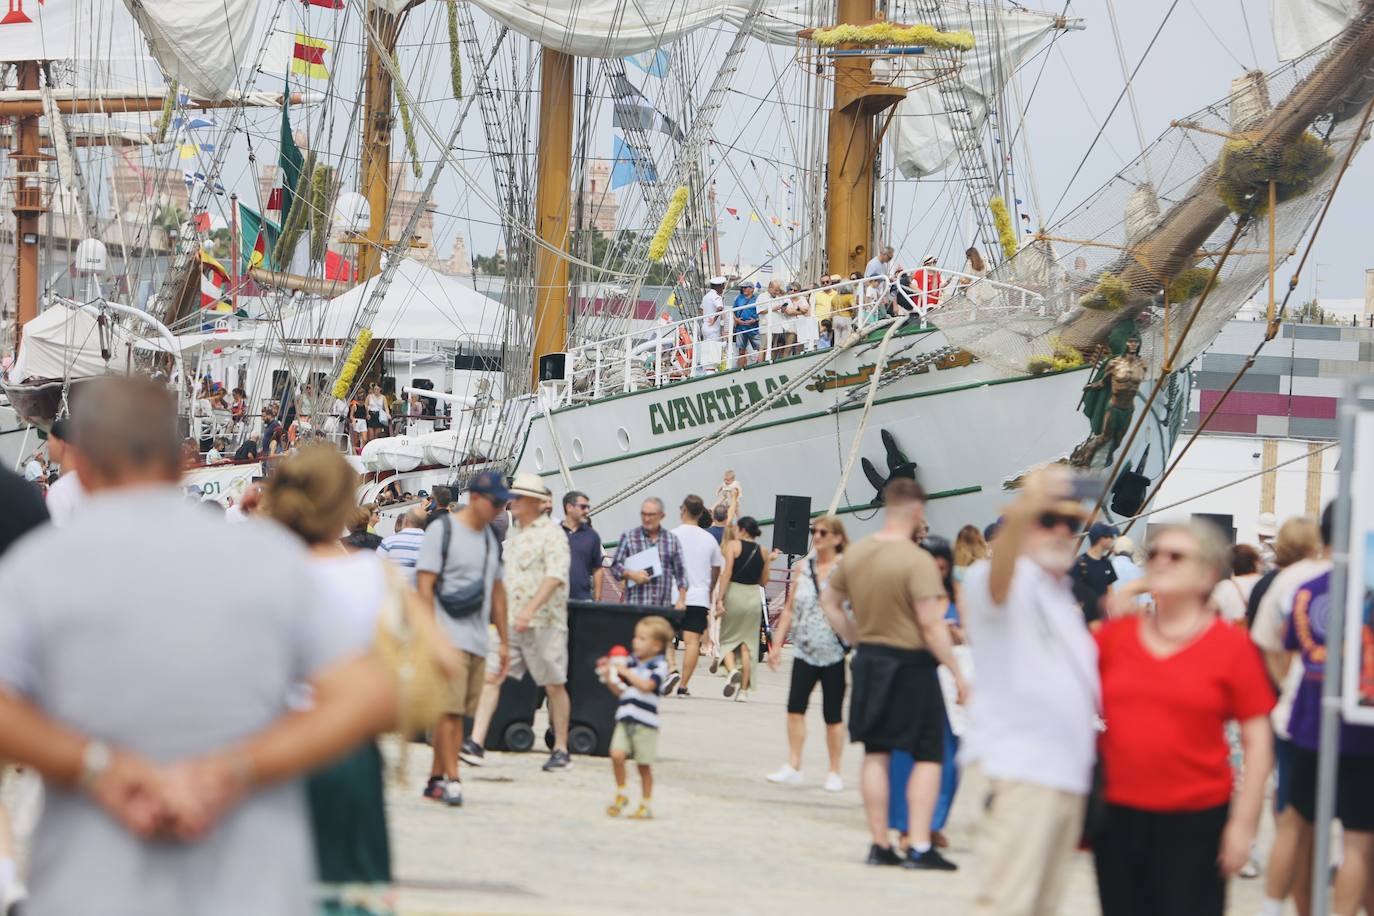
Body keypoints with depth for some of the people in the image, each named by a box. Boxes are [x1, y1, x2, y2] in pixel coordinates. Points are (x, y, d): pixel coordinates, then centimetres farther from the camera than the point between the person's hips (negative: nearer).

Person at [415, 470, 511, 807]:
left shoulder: (490, 538, 17)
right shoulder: (442, 530, -5)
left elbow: (496, 590, 23)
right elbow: (425, 583, -10)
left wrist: (503, 640, 19)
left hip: (478, 640, 7)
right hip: (448, 636, -7)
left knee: (458, 712, 6)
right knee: (449, 709, -12)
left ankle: (435, 779, 11)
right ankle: (451, 780, -13)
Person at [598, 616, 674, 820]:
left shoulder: (659, 666, -5)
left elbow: (647, 685, -21)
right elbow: (620, 691, 16)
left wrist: (624, 672, -18)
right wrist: (608, 677, 1)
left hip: (645, 722, -5)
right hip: (624, 719, 5)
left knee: (644, 764, 4)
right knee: (617, 754, -14)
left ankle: (646, 804, 17)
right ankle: (621, 794, 6)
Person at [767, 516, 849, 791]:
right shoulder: (802, 567, 8)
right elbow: (790, 609, 13)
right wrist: (777, 644, 9)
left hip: (835, 652, -4)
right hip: (805, 649, 4)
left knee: (833, 714, 3)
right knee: (795, 706, -6)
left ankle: (834, 773, 14)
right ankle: (793, 767, -1)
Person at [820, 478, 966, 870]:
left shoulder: (855, 554, 4)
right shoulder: (917, 561, -18)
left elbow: (829, 601, 16)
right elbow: (931, 624, -22)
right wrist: (957, 673, -18)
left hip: (869, 661, 6)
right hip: (911, 664, -6)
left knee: (876, 754, 11)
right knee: (927, 757, 2)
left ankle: (880, 845, 13)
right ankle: (920, 848, -4)